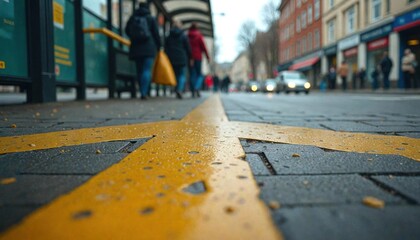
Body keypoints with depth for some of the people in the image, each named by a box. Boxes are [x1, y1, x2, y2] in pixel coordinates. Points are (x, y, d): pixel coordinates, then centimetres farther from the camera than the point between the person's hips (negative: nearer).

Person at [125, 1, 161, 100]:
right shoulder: (151, 19, 2)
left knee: (139, 71, 10)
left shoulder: (132, 18, 10)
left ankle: (142, 92, 12)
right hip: (149, 48, -3)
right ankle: (144, 92, -19)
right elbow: (156, 34, 2)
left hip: (136, 49, 3)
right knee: (147, 70, -7)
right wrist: (158, 46, 14)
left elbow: (127, 30, 15)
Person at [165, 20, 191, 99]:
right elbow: (188, 49, 1)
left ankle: (177, 90, 12)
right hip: (182, 60, -3)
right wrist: (189, 59, 10)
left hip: (172, 60, 3)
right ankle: (179, 89, -24)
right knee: (182, 75, -2)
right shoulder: (183, 37, 1)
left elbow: (166, 49, 8)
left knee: (176, 75, 12)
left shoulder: (168, 37, 9)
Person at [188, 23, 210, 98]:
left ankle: (193, 92, 2)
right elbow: (203, 47, -4)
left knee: (192, 75, 6)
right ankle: (197, 87, -19)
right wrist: (208, 57, -2)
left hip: (189, 58, 2)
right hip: (197, 57, -2)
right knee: (199, 74, 5)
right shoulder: (199, 36, 0)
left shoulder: (187, 36, 7)